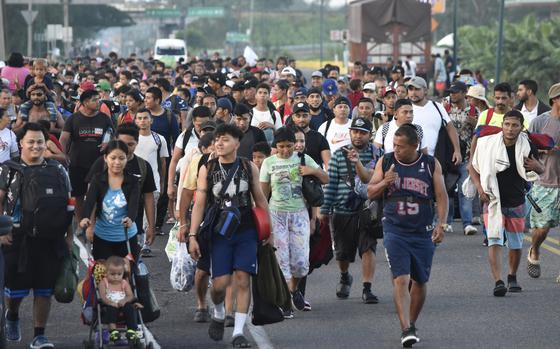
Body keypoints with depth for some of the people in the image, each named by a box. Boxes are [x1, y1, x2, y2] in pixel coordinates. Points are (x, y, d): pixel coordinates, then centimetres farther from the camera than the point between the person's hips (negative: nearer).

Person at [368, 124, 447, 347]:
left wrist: (441, 224, -8)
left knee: (420, 281, 9)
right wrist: (385, 182, -13)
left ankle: (412, 325, 27)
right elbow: (370, 193, 7)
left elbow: (441, 196, 3)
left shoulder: (431, 165, 1)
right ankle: (406, 330, -20)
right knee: (401, 279, -15)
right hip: (395, 230, -1)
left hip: (423, 232, 1)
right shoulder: (386, 162, 3)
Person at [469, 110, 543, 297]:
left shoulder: (527, 147, -8)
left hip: (516, 203, 2)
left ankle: (512, 277, 37)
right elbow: (473, 167, 2)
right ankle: (498, 282, -22)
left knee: (516, 244, 14)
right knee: (494, 241, -16)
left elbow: (542, 171, 7)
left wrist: (536, 166, -18)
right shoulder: (487, 144, -13)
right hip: (493, 201, -2)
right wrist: (480, 188, -13)